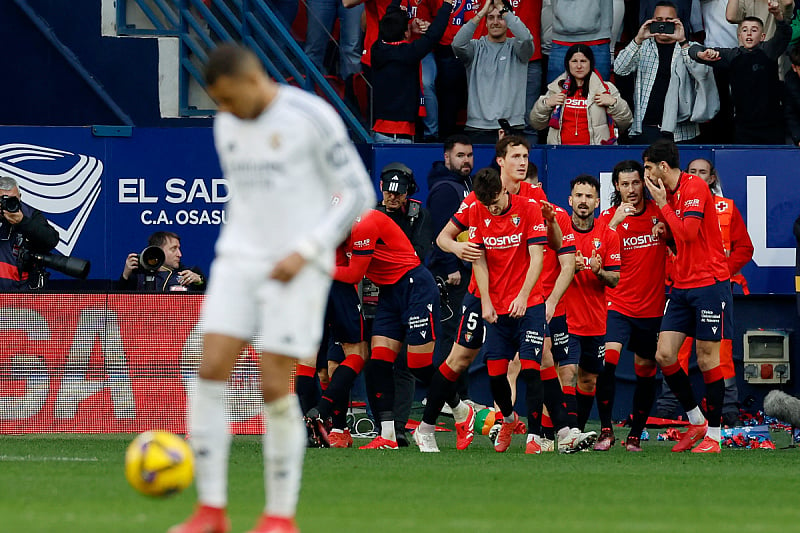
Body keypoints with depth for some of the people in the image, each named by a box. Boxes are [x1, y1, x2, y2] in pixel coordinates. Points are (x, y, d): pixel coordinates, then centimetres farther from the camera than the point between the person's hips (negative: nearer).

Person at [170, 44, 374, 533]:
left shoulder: (312, 117, -10)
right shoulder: (227, 126, 11)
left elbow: (357, 193, -8)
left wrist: (304, 253, -16)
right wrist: (237, 260, 17)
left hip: (298, 267, -6)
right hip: (240, 263, 6)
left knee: (274, 388, -9)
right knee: (211, 373, -8)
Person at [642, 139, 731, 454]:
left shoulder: (695, 188, -12)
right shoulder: (670, 193, 14)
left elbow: (689, 232, -22)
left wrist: (663, 204, -13)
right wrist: (665, 232, 3)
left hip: (710, 283, -8)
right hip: (682, 286, 8)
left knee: (707, 359, -4)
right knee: (664, 355, 0)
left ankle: (713, 435, 4)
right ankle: (696, 421, 13)